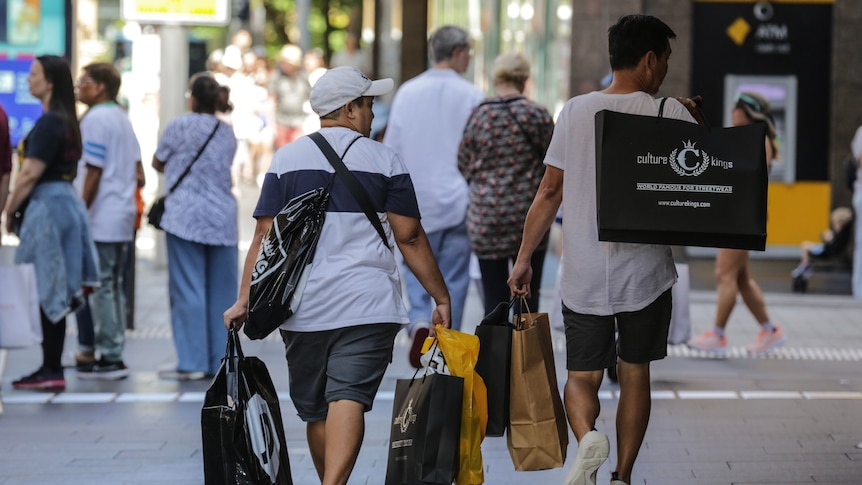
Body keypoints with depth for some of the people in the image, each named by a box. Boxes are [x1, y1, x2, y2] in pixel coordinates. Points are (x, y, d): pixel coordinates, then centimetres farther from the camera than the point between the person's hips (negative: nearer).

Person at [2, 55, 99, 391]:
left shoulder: (49, 123, -16)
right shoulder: (67, 120, 13)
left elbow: (31, 173, -19)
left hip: (48, 205, -9)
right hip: (65, 200, 10)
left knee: (50, 292, -5)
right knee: (57, 292, 11)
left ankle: (52, 370, -1)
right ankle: (51, 369, 14)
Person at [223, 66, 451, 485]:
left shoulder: (287, 159, 8)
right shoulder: (383, 160, 2)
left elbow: (265, 237, 1)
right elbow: (410, 236, -1)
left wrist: (245, 300, 2)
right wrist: (441, 297, 3)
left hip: (304, 308, 3)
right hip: (367, 307, -3)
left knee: (315, 410, 14)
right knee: (349, 398, -13)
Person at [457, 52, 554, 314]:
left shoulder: (478, 115, -3)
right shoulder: (538, 115, -6)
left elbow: (463, 165, 4)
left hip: (486, 218, 1)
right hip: (529, 218, -1)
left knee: (494, 301, 4)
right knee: (528, 301, 8)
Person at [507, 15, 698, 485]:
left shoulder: (575, 111, 2)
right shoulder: (668, 113, -5)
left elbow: (549, 191, 5)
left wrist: (524, 259, 10)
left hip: (584, 275, 1)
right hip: (646, 271, -1)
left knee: (582, 375, 8)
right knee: (635, 373, 13)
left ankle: (587, 436, -22)